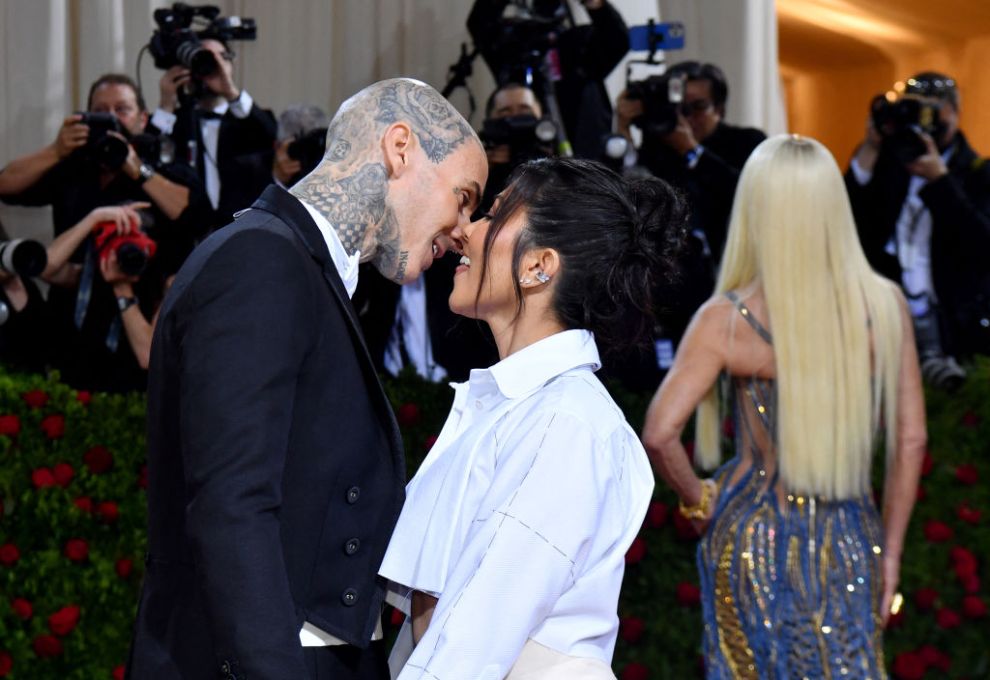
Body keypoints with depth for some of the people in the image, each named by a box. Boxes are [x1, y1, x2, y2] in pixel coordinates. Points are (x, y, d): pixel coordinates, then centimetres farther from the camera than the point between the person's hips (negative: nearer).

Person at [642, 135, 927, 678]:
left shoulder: (727, 320, -12)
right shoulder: (885, 307, -4)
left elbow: (659, 434, -18)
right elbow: (911, 441, 0)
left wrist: (696, 500, 1)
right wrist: (890, 552, 9)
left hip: (756, 538, -1)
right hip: (851, 544, 1)